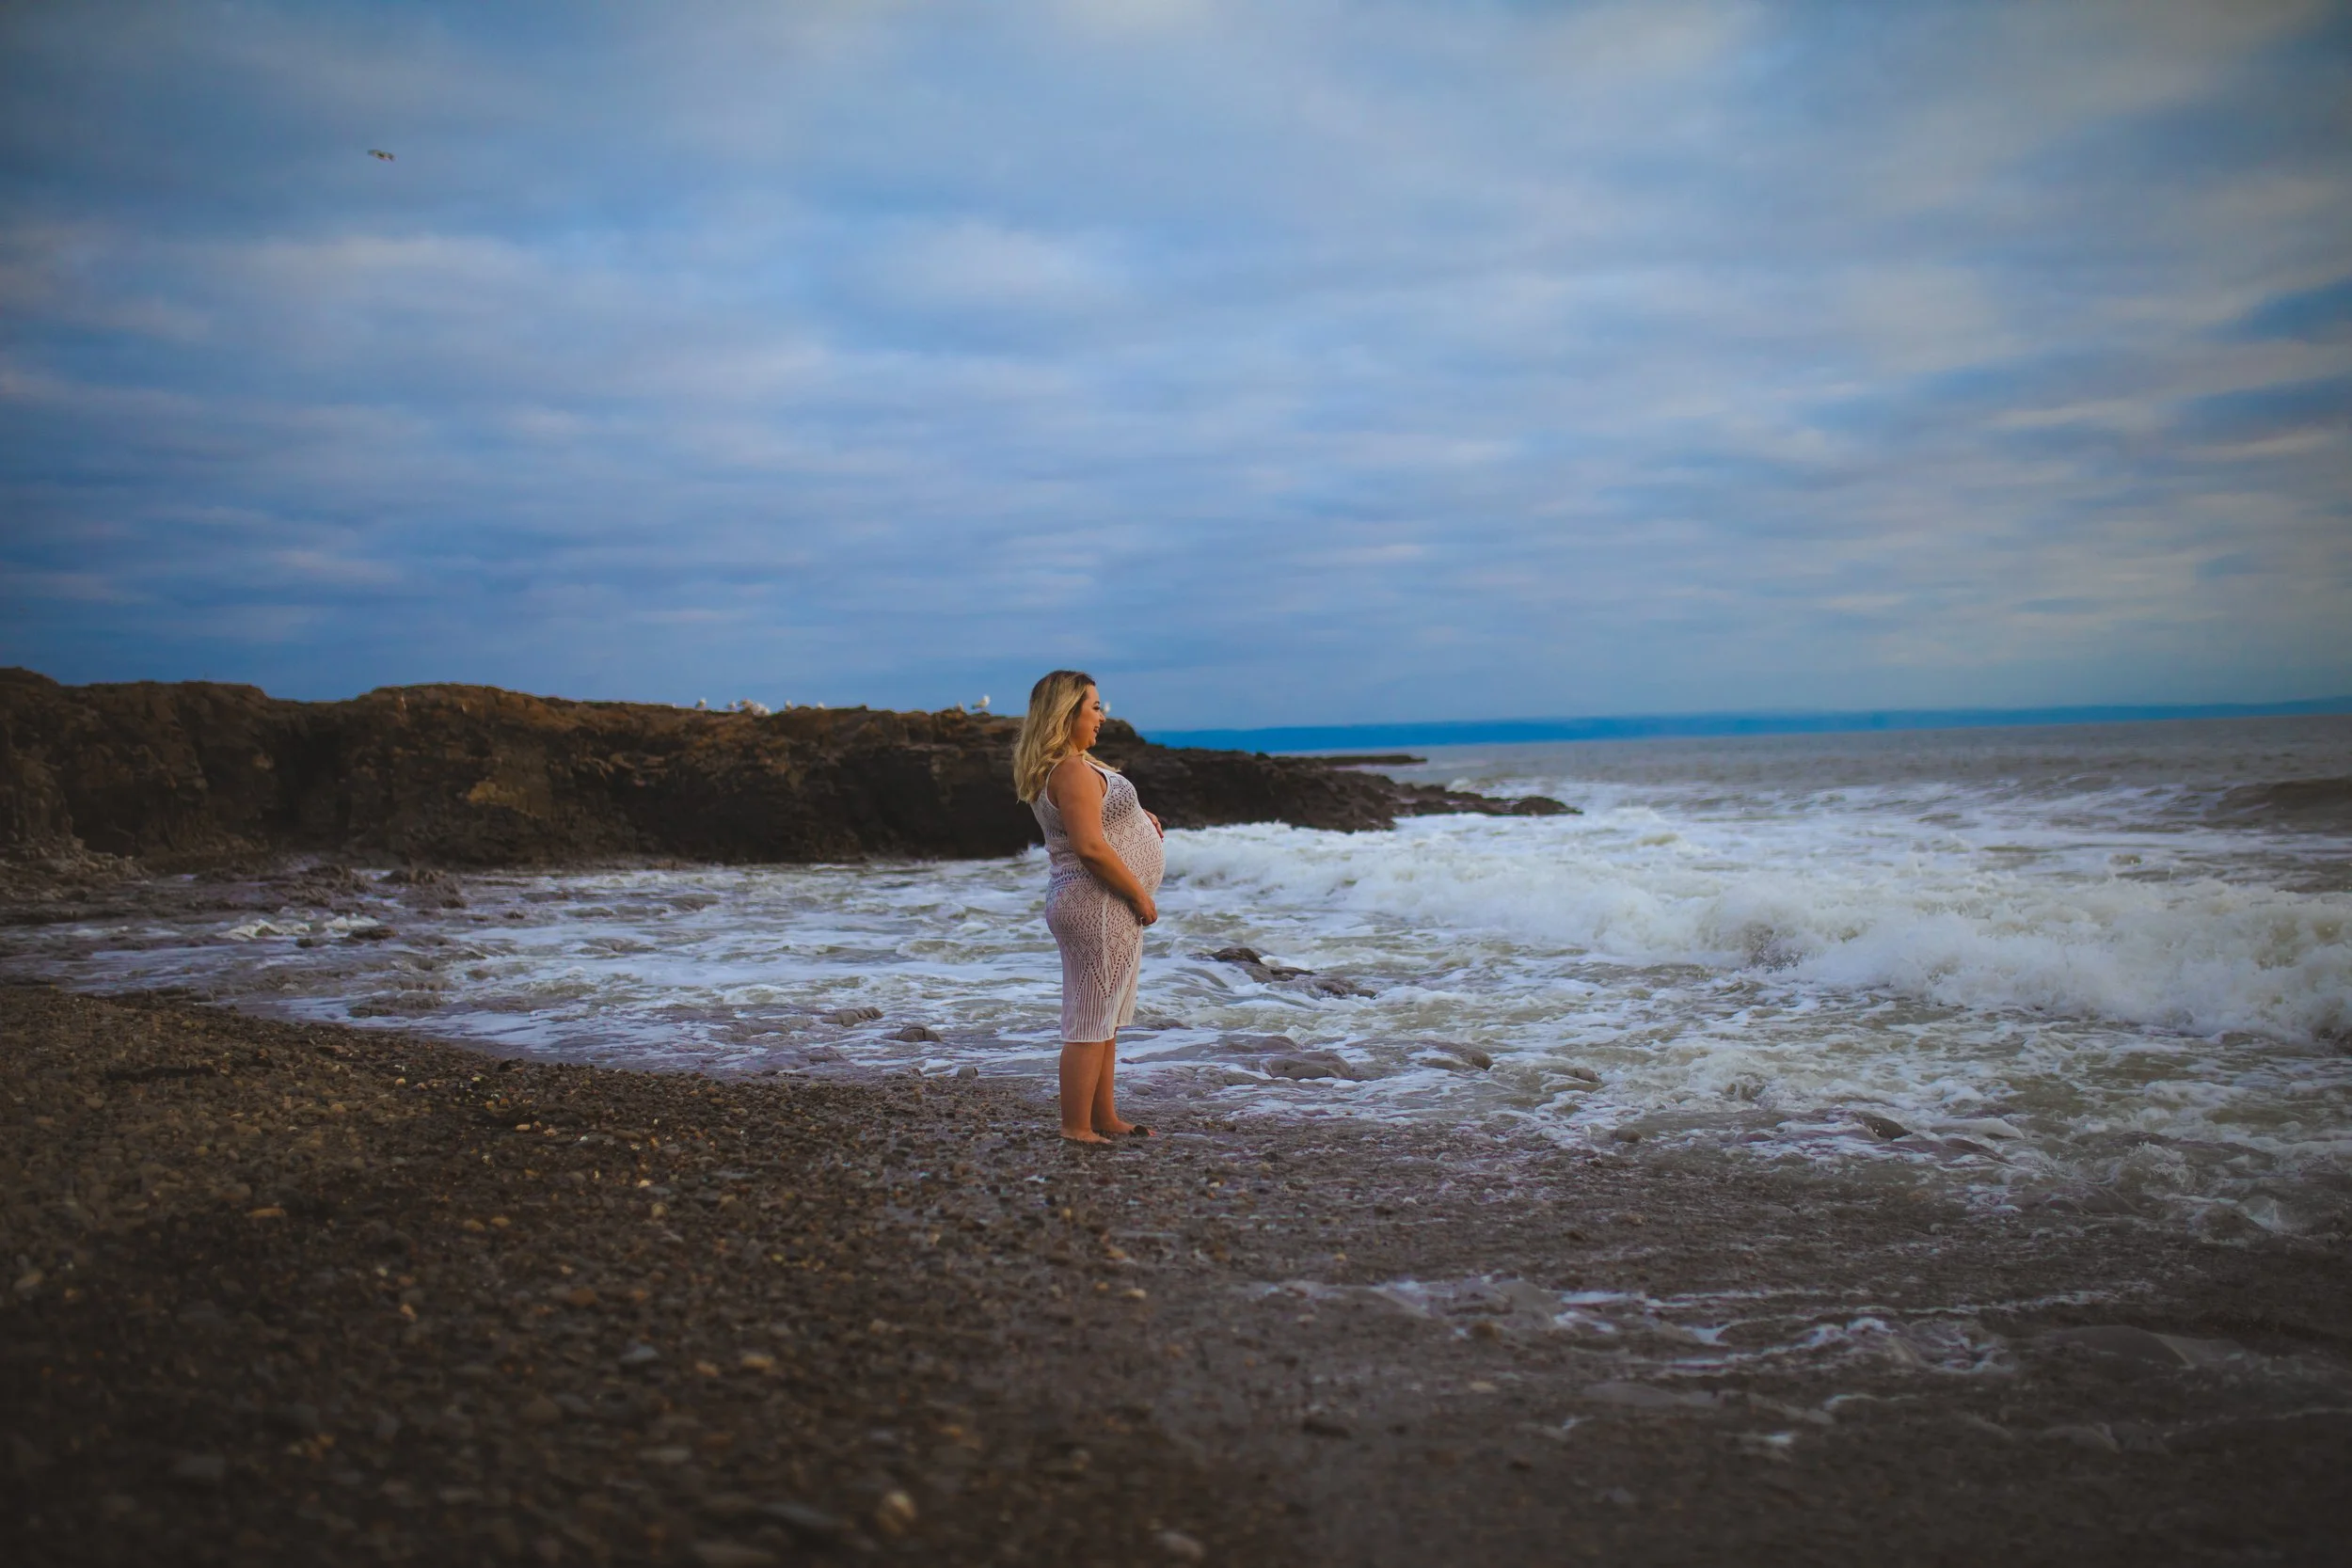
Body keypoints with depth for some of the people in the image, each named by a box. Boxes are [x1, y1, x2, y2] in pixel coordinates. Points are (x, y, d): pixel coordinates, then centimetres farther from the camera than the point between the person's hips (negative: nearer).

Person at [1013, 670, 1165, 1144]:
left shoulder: (1072, 764, 14)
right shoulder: (1073, 770, -19)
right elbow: (1091, 847, -25)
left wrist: (1137, 817, 15)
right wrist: (1141, 895, -16)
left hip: (1104, 908, 11)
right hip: (1099, 906, -11)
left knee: (1105, 1020, 17)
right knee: (1090, 1022, -5)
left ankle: (1105, 1119, 25)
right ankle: (1076, 1128, 1)